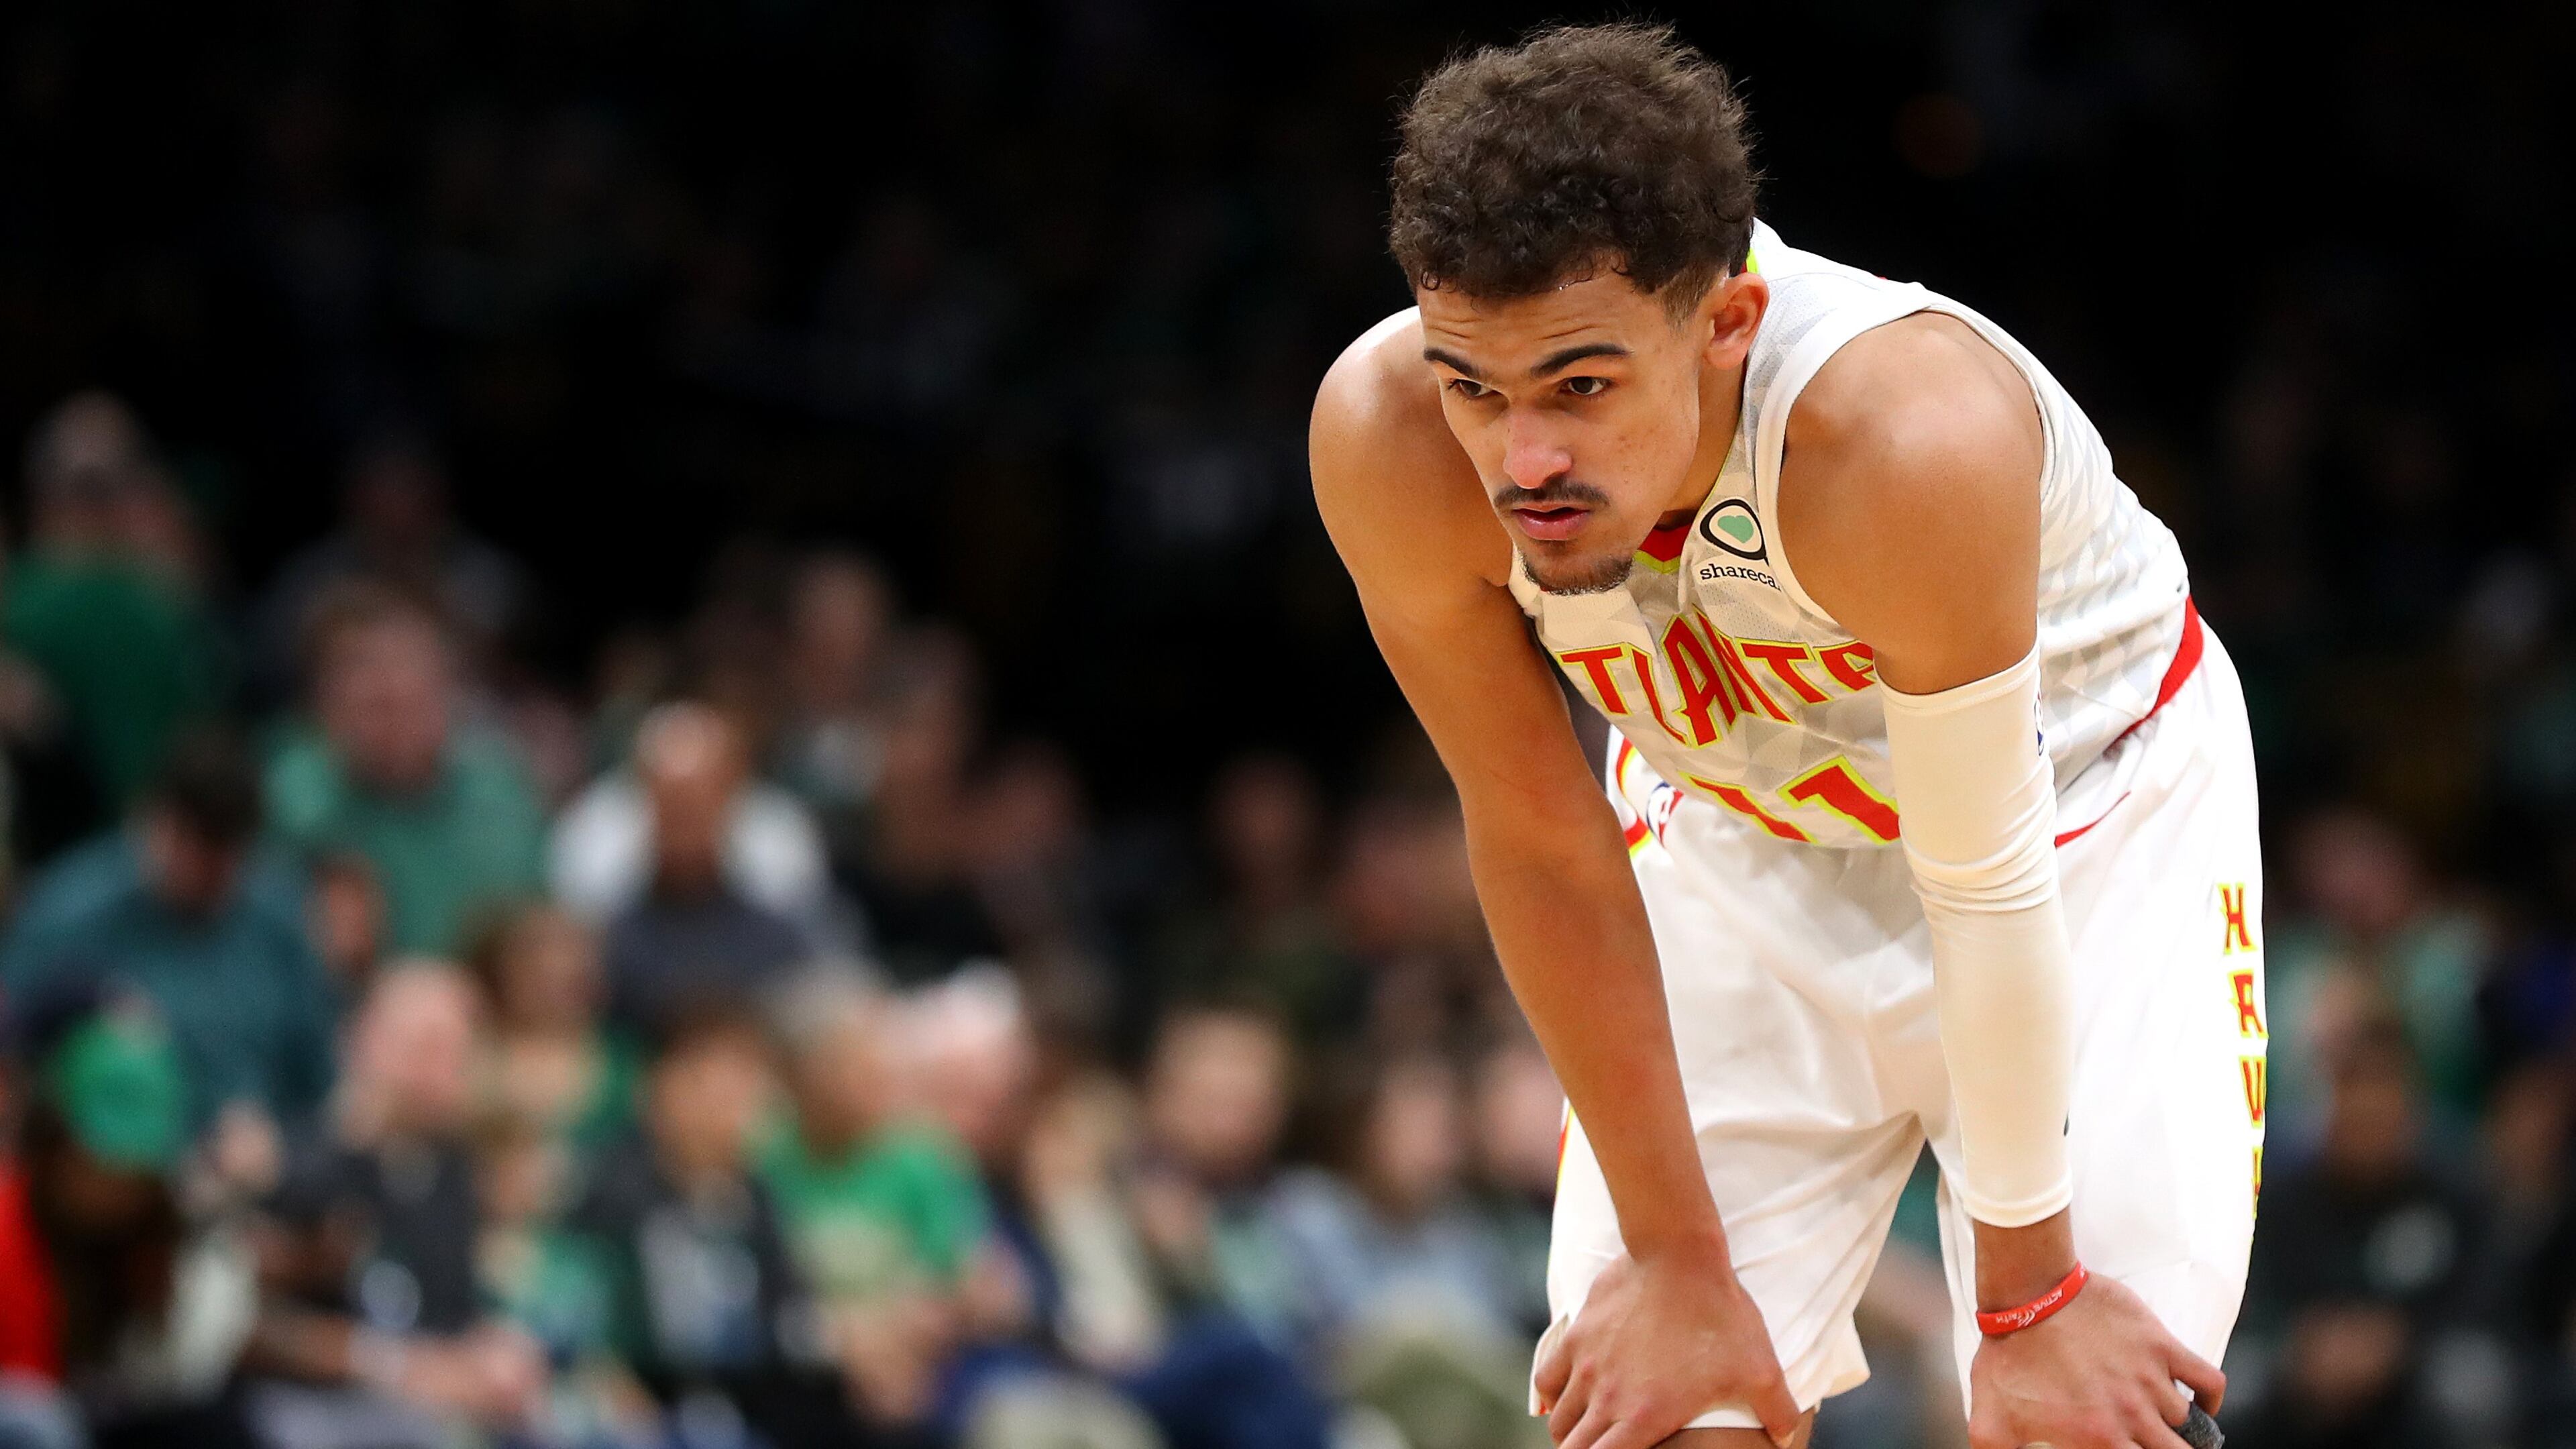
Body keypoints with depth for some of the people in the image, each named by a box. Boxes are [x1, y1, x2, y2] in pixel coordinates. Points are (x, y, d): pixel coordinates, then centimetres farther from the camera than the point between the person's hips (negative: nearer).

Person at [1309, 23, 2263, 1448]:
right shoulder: (1385, 439, -30)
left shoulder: (1908, 436, -41)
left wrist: (2029, 1294, -18)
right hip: (1738, 835, 3)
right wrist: (1674, 1262, -11)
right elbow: (1541, 840, -17)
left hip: (2090, 808, -2)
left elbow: (1988, 889, -28)